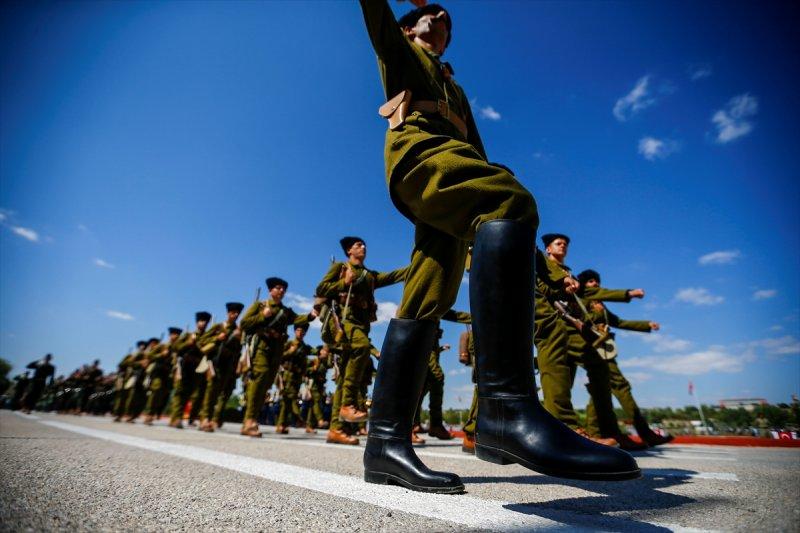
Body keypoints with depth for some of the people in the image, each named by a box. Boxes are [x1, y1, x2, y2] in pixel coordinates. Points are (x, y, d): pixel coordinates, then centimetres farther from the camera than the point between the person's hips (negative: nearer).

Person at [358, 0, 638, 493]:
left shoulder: (456, 88, 42)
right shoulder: (397, 49, 30)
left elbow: (475, 144, 28)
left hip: (451, 164, 6)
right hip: (416, 146, -6)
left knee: (427, 301, -12)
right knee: (511, 201, -35)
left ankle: (386, 439, -16)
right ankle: (507, 406, -47)